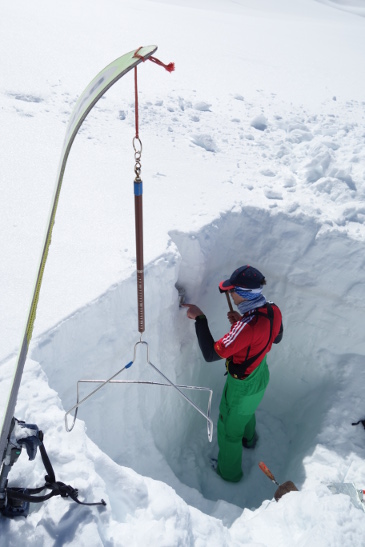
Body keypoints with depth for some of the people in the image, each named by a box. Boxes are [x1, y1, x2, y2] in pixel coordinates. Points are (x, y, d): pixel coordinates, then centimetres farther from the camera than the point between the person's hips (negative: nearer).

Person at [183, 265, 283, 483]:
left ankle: (229, 472, 47)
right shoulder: (274, 311, -17)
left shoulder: (247, 325, -42)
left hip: (242, 386, -7)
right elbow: (277, 338, 4)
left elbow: (211, 354, -40)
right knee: (247, 411, 39)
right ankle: (249, 439, 69)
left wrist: (200, 318, -33)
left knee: (229, 431, 21)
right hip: (261, 377, 8)